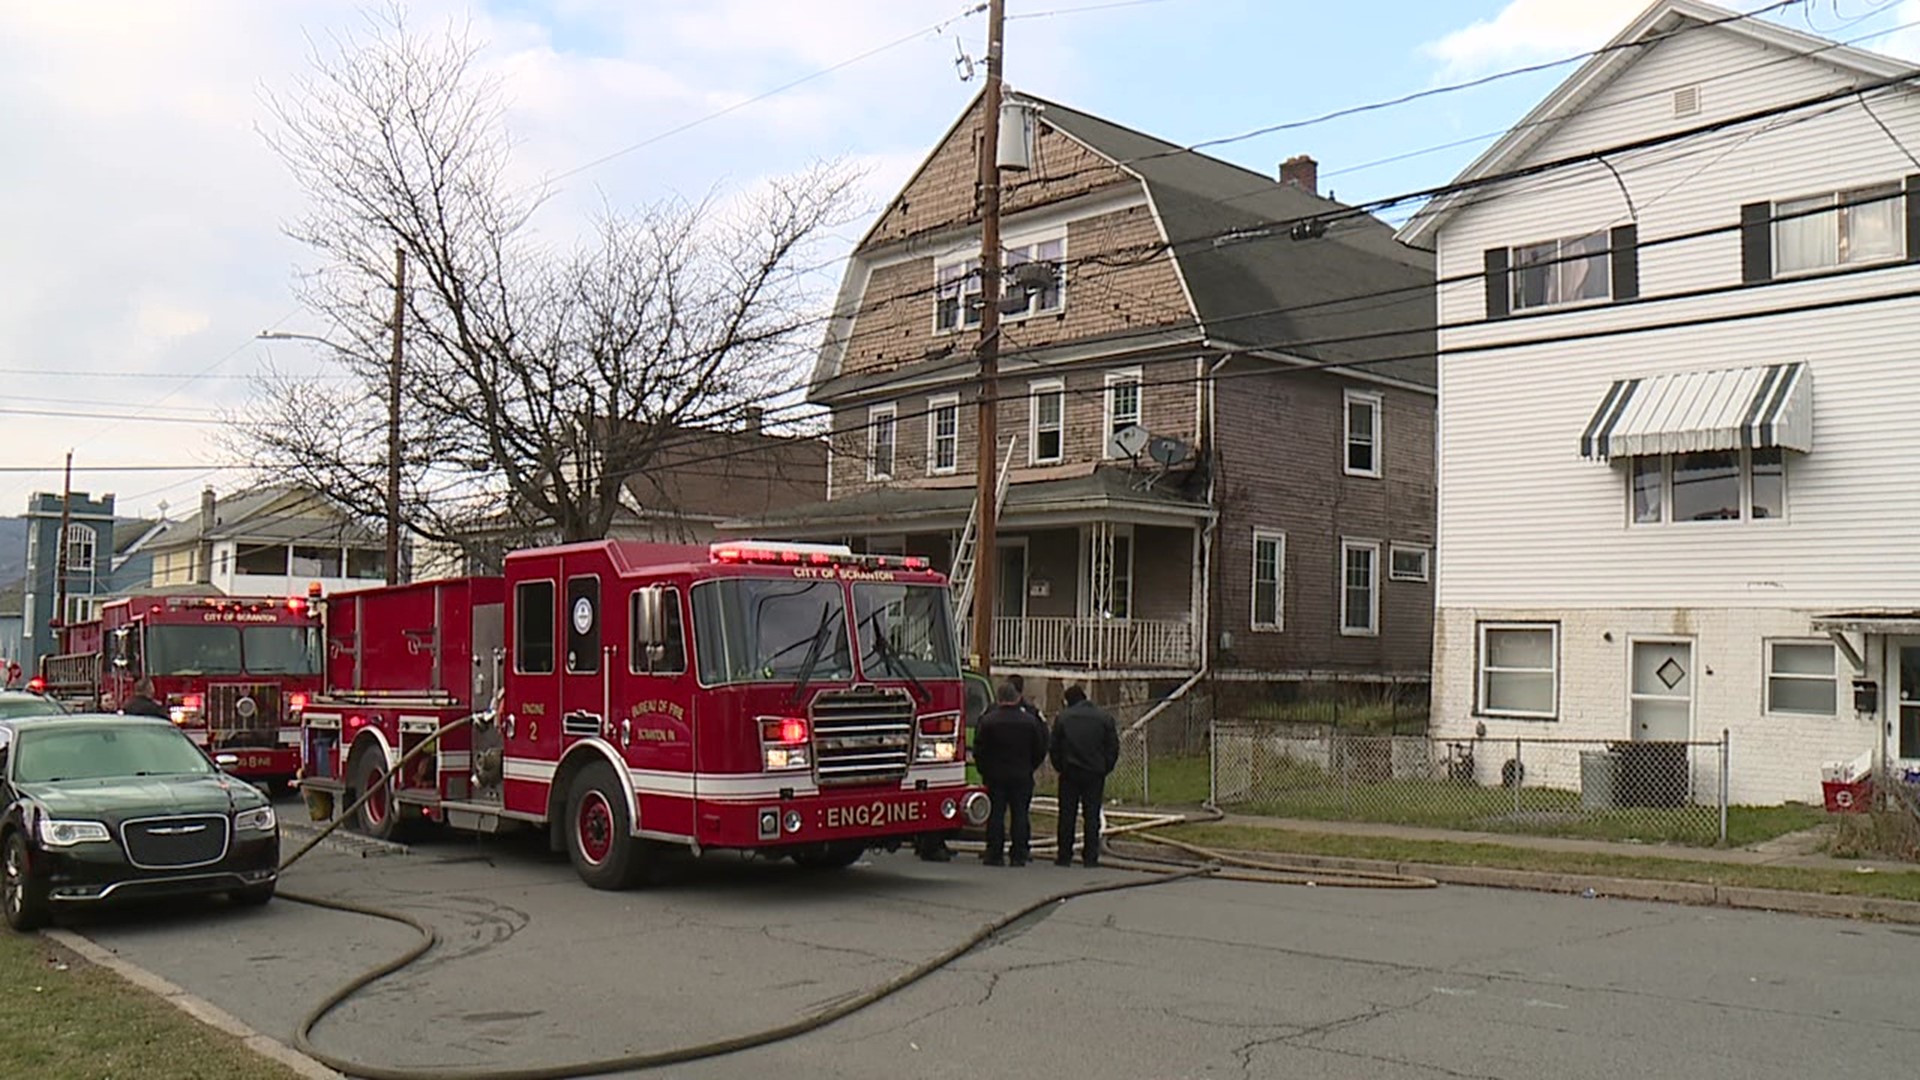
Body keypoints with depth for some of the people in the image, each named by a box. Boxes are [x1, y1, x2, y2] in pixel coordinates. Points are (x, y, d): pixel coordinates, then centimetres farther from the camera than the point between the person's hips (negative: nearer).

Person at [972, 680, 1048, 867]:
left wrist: (985, 772, 11)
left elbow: (979, 751, -2)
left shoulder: (988, 720, -7)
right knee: (1020, 815, 5)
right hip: (1022, 776, 1)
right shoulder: (1030, 721, -1)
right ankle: (1019, 856, 5)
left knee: (996, 815, 3)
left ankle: (994, 855, 4)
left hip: (995, 776, -1)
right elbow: (1040, 750, 6)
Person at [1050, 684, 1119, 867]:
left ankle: (1064, 856, 6)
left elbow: (1054, 748, 0)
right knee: (1092, 816, 4)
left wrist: (1060, 768, 10)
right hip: (1095, 774, 1)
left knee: (1067, 815, 5)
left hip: (1069, 773, -1)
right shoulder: (1104, 717, 4)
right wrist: (1105, 768, 11)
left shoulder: (1062, 718, -1)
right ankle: (1091, 857, 2)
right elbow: (1113, 747, 4)